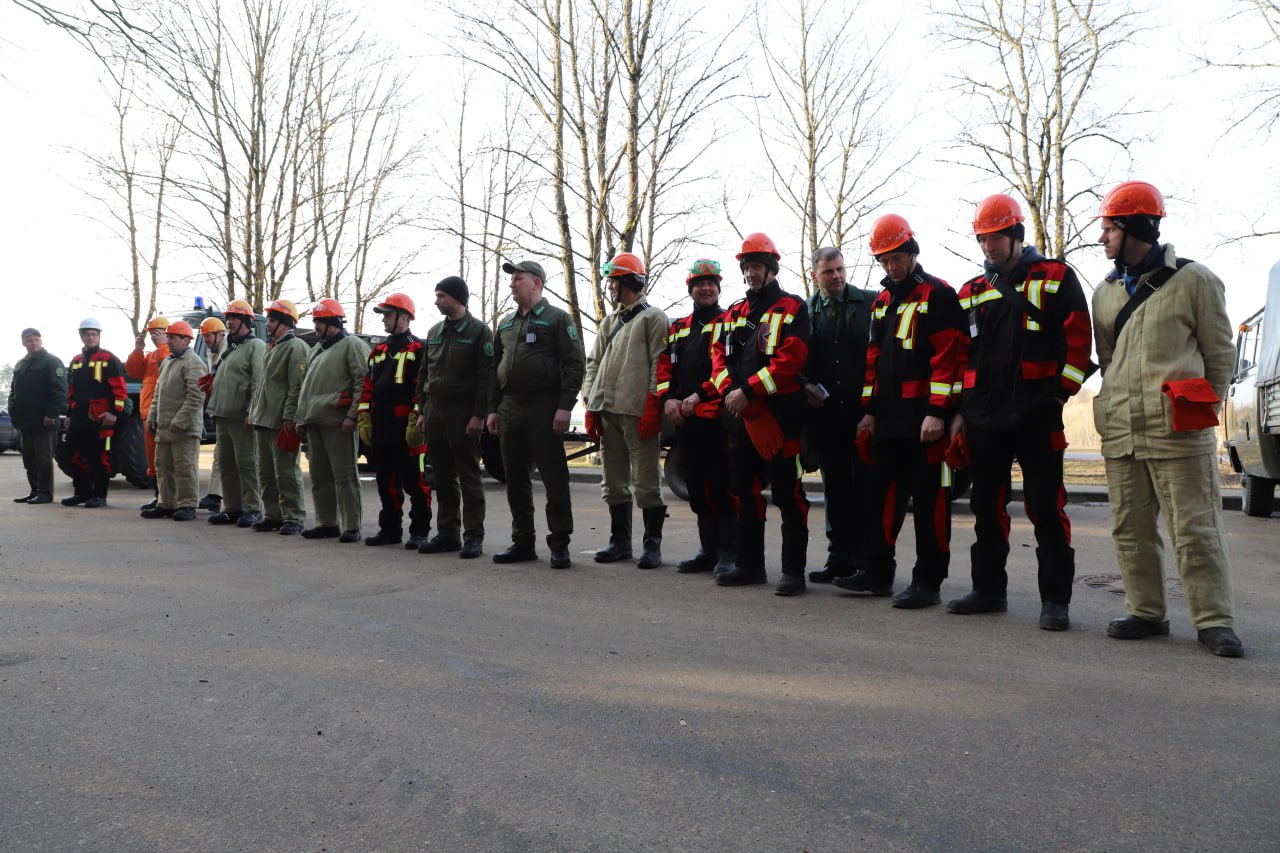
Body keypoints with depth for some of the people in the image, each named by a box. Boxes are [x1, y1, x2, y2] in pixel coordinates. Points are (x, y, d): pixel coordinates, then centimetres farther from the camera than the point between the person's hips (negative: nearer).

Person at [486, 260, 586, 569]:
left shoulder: (557, 318, -1)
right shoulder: (506, 323, 19)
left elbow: (575, 364, -8)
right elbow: (495, 369, 21)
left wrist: (564, 407, -16)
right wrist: (492, 409, 13)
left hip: (544, 410, -7)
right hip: (509, 410, 7)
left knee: (554, 478, -4)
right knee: (515, 480, 9)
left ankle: (560, 544, 3)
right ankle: (523, 542, 18)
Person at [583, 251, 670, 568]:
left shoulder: (652, 317, 0)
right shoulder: (609, 323, 22)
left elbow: (660, 364, -8)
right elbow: (593, 364, 20)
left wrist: (652, 406, -15)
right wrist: (590, 405, 11)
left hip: (638, 412, -8)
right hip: (607, 412, 8)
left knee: (646, 482, -4)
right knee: (613, 482, 12)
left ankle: (652, 544, 3)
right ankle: (620, 541, 21)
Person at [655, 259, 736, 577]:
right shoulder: (677, 328, 20)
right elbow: (664, 367, 15)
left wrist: (699, 395, -19)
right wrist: (668, 399, -2)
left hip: (718, 417, -6)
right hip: (684, 420, 7)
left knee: (721, 487, -6)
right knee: (697, 488, 11)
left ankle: (728, 554, 1)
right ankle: (709, 550, 20)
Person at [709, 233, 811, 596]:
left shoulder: (792, 308, -2)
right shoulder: (733, 314, 18)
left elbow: (790, 359, -15)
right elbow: (719, 357, 12)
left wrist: (749, 391, -19)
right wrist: (728, 391, -8)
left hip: (780, 414, -7)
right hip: (740, 415, 7)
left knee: (788, 494, -4)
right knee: (745, 491, 12)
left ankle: (793, 570, 2)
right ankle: (750, 565, 22)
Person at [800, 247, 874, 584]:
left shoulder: (870, 303, 0)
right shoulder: (805, 311, 10)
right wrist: (806, 386, -5)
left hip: (863, 410, -3)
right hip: (826, 414, 3)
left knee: (865, 488, 1)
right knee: (835, 489, 9)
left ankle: (865, 559, 9)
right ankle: (840, 558, 17)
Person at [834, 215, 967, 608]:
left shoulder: (938, 295, -6)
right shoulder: (881, 302, 18)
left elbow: (949, 355, -13)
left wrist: (937, 412, -19)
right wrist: (870, 410, 14)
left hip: (924, 420, -8)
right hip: (888, 420, 8)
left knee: (929, 500, -1)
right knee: (884, 494, 12)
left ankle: (928, 582, 6)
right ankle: (878, 572, 22)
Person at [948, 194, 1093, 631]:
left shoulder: (1056, 278, 3)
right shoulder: (972, 292, 15)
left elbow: (1078, 341, -2)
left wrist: (1058, 396, -9)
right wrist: (961, 411, 12)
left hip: (1037, 415, -5)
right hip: (984, 417, 5)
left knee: (1046, 507, -3)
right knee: (987, 505, 10)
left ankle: (1055, 600, 5)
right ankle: (989, 590, 21)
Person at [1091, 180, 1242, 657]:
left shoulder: (1194, 280, 2)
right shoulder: (1106, 292, 16)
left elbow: (1220, 353, 5)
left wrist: (1203, 409, 1)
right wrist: (1116, 405, 14)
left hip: (1179, 433, -5)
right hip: (1120, 434, 6)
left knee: (1195, 530, -3)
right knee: (1131, 529, 9)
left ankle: (1214, 621, 6)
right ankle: (1146, 612, 20)